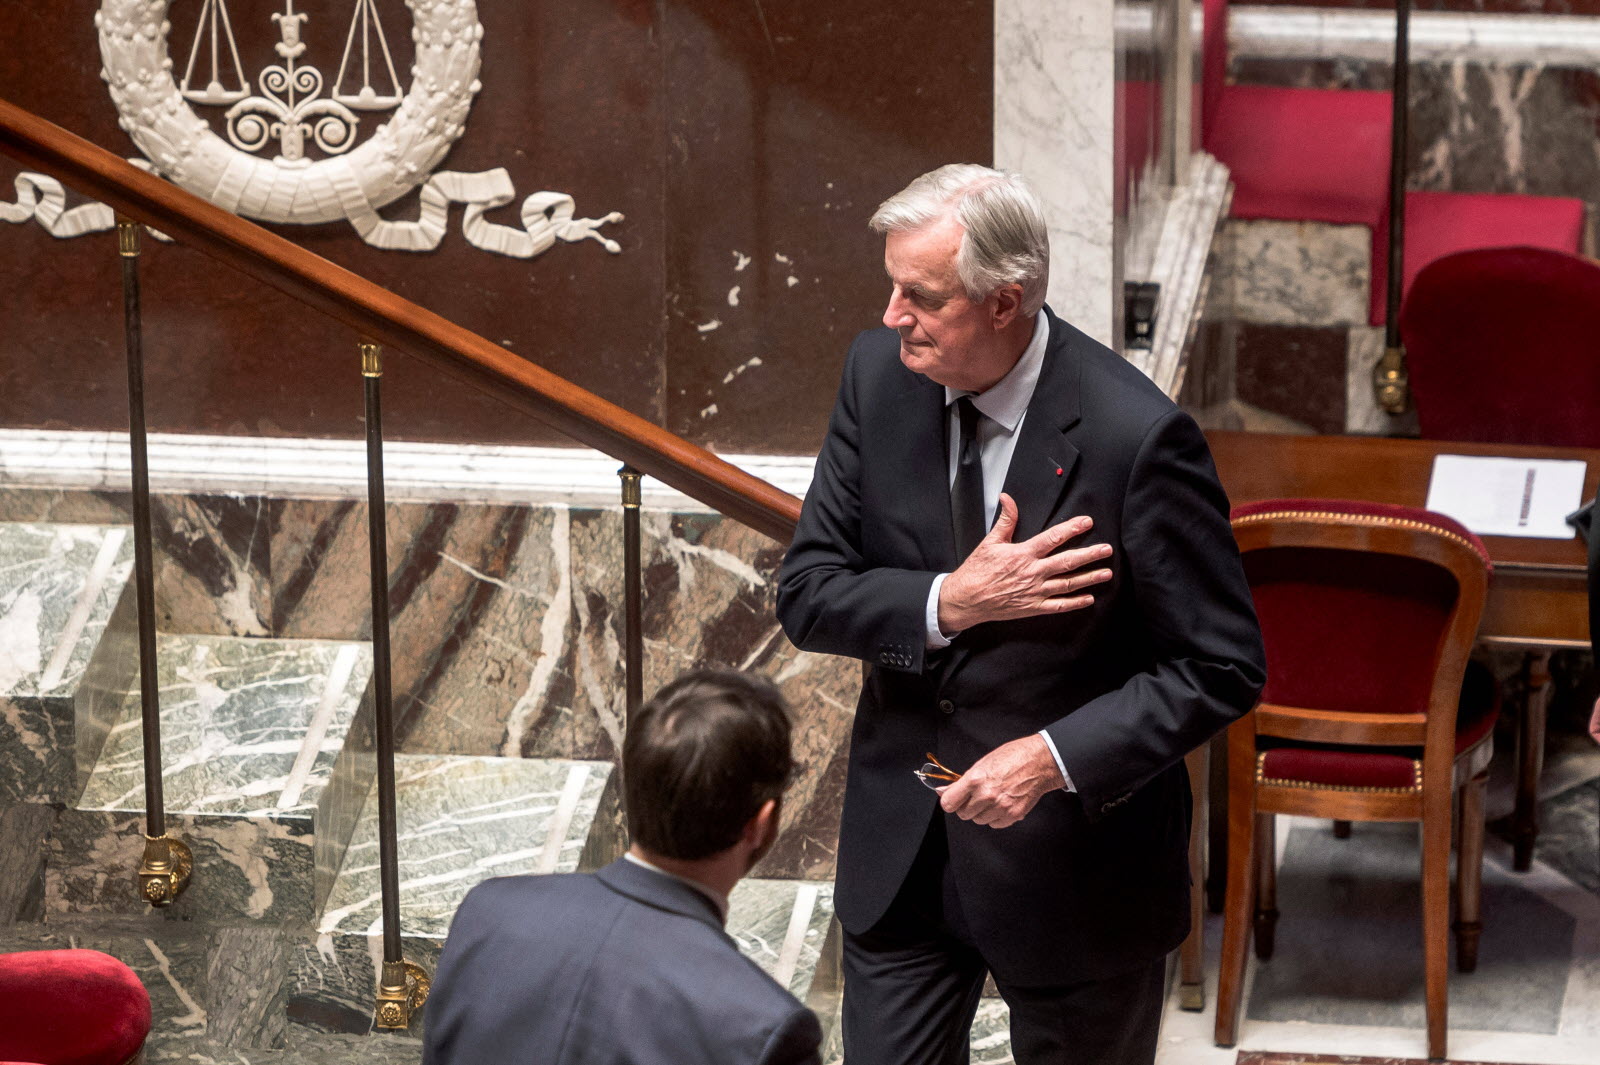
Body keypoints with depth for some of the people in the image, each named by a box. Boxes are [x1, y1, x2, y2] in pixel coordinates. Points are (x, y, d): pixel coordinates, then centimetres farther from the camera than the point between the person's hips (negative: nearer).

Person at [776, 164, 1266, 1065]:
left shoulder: (1135, 439, -22)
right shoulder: (880, 375, -7)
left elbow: (1223, 669, -17)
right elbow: (807, 594, -4)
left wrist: (1056, 756, -28)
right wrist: (949, 603, -22)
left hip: (1075, 848, -4)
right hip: (900, 845, 4)